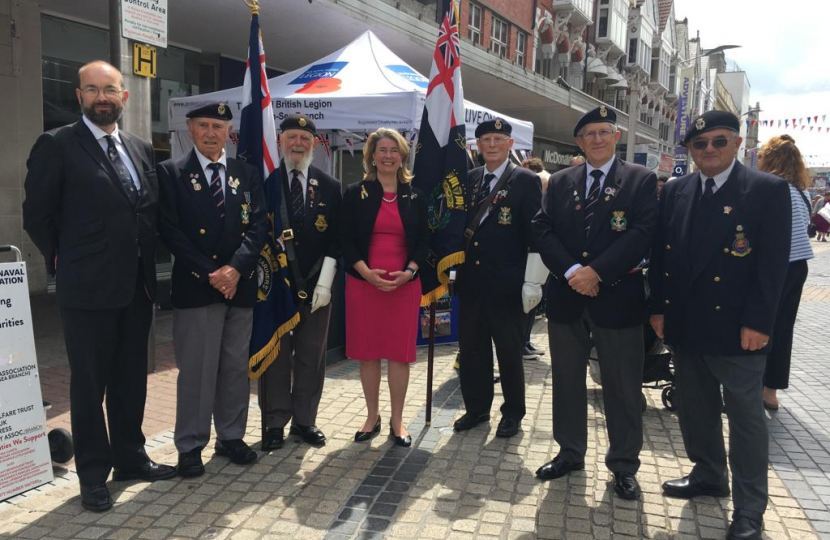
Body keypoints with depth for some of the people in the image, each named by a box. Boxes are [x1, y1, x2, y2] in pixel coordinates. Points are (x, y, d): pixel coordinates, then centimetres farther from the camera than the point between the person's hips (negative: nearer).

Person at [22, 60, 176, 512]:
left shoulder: (141, 149, 10)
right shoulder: (56, 145, -6)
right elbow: (37, 215, -5)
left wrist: (147, 262, 9)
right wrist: (68, 263, 0)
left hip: (136, 287, 5)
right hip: (88, 289, -5)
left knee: (131, 379, 15)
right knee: (89, 384, 6)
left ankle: (130, 458, 31)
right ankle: (93, 475, 20)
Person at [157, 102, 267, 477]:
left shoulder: (247, 175, 11)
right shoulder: (171, 173, 2)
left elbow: (257, 226, 3)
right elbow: (171, 231, -6)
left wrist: (235, 267, -12)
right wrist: (210, 273, -13)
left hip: (240, 285, 3)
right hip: (195, 287, -3)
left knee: (236, 367, 11)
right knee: (195, 370, 1)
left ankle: (231, 437, 25)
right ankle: (190, 446, 14)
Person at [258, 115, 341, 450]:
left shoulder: (329, 186, 7)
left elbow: (335, 239, 4)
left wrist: (325, 282, -5)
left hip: (316, 285, 2)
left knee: (311, 357, 9)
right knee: (275, 356, 6)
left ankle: (305, 420, 22)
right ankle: (275, 423, 18)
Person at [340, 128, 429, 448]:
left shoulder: (415, 197, 8)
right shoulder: (356, 193, 4)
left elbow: (423, 242, 7)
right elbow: (346, 239, 0)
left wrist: (409, 272, -11)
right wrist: (367, 272, -14)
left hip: (405, 284, 1)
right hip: (363, 282, 0)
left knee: (400, 352, 3)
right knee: (367, 351, 5)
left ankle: (397, 421, 15)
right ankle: (372, 417, 20)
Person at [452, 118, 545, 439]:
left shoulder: (526, 181, -4)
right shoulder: (469, 179, 10)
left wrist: (532, 283, -12)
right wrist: (452, 267, 12)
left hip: (507, 285, -4)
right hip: (470, 281, 5)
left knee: (509, 351, 8)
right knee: (471, 348, 12)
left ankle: (513, 413, 26)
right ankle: (476, 408, 29)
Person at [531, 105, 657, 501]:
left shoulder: (641, 180, 1)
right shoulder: (560, 182, 10)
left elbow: (643, 233, -10)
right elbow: (542, 231, 1)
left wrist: (596, 272, -17)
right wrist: (571, 271, -13)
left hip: (618, 297, -3)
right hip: (566, 295, 3)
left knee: (622, 386, 6)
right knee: (567, 380, 13)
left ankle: (624, 464, 23)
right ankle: (570, 453, 30)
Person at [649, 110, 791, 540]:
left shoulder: (768, 190, -6)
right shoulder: (675, 190, 7)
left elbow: (773, 262, -11)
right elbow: (660, 253, 8)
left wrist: (758, 322, -16)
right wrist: (659, 307, 4)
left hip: (736, 325, -5)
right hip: (685, 323, 5)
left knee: (745, 415, 6)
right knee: (695, 408, 17)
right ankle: (708, 476, 37)